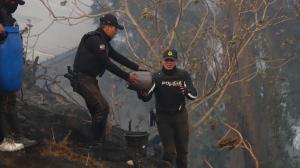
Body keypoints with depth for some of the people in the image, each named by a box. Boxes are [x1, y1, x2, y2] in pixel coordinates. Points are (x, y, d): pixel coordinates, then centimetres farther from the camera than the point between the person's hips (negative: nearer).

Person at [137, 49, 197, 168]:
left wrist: (186, 91, -30)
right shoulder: (156, 77, -9)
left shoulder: (183, 75, -4)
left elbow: (194, 95, -8)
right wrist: (142, 94, -40)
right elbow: (147, 97, -17)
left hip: (180, 116, 2)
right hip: (163, 118, -2)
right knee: (169, 151, -9)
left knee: (182, 150, 12)